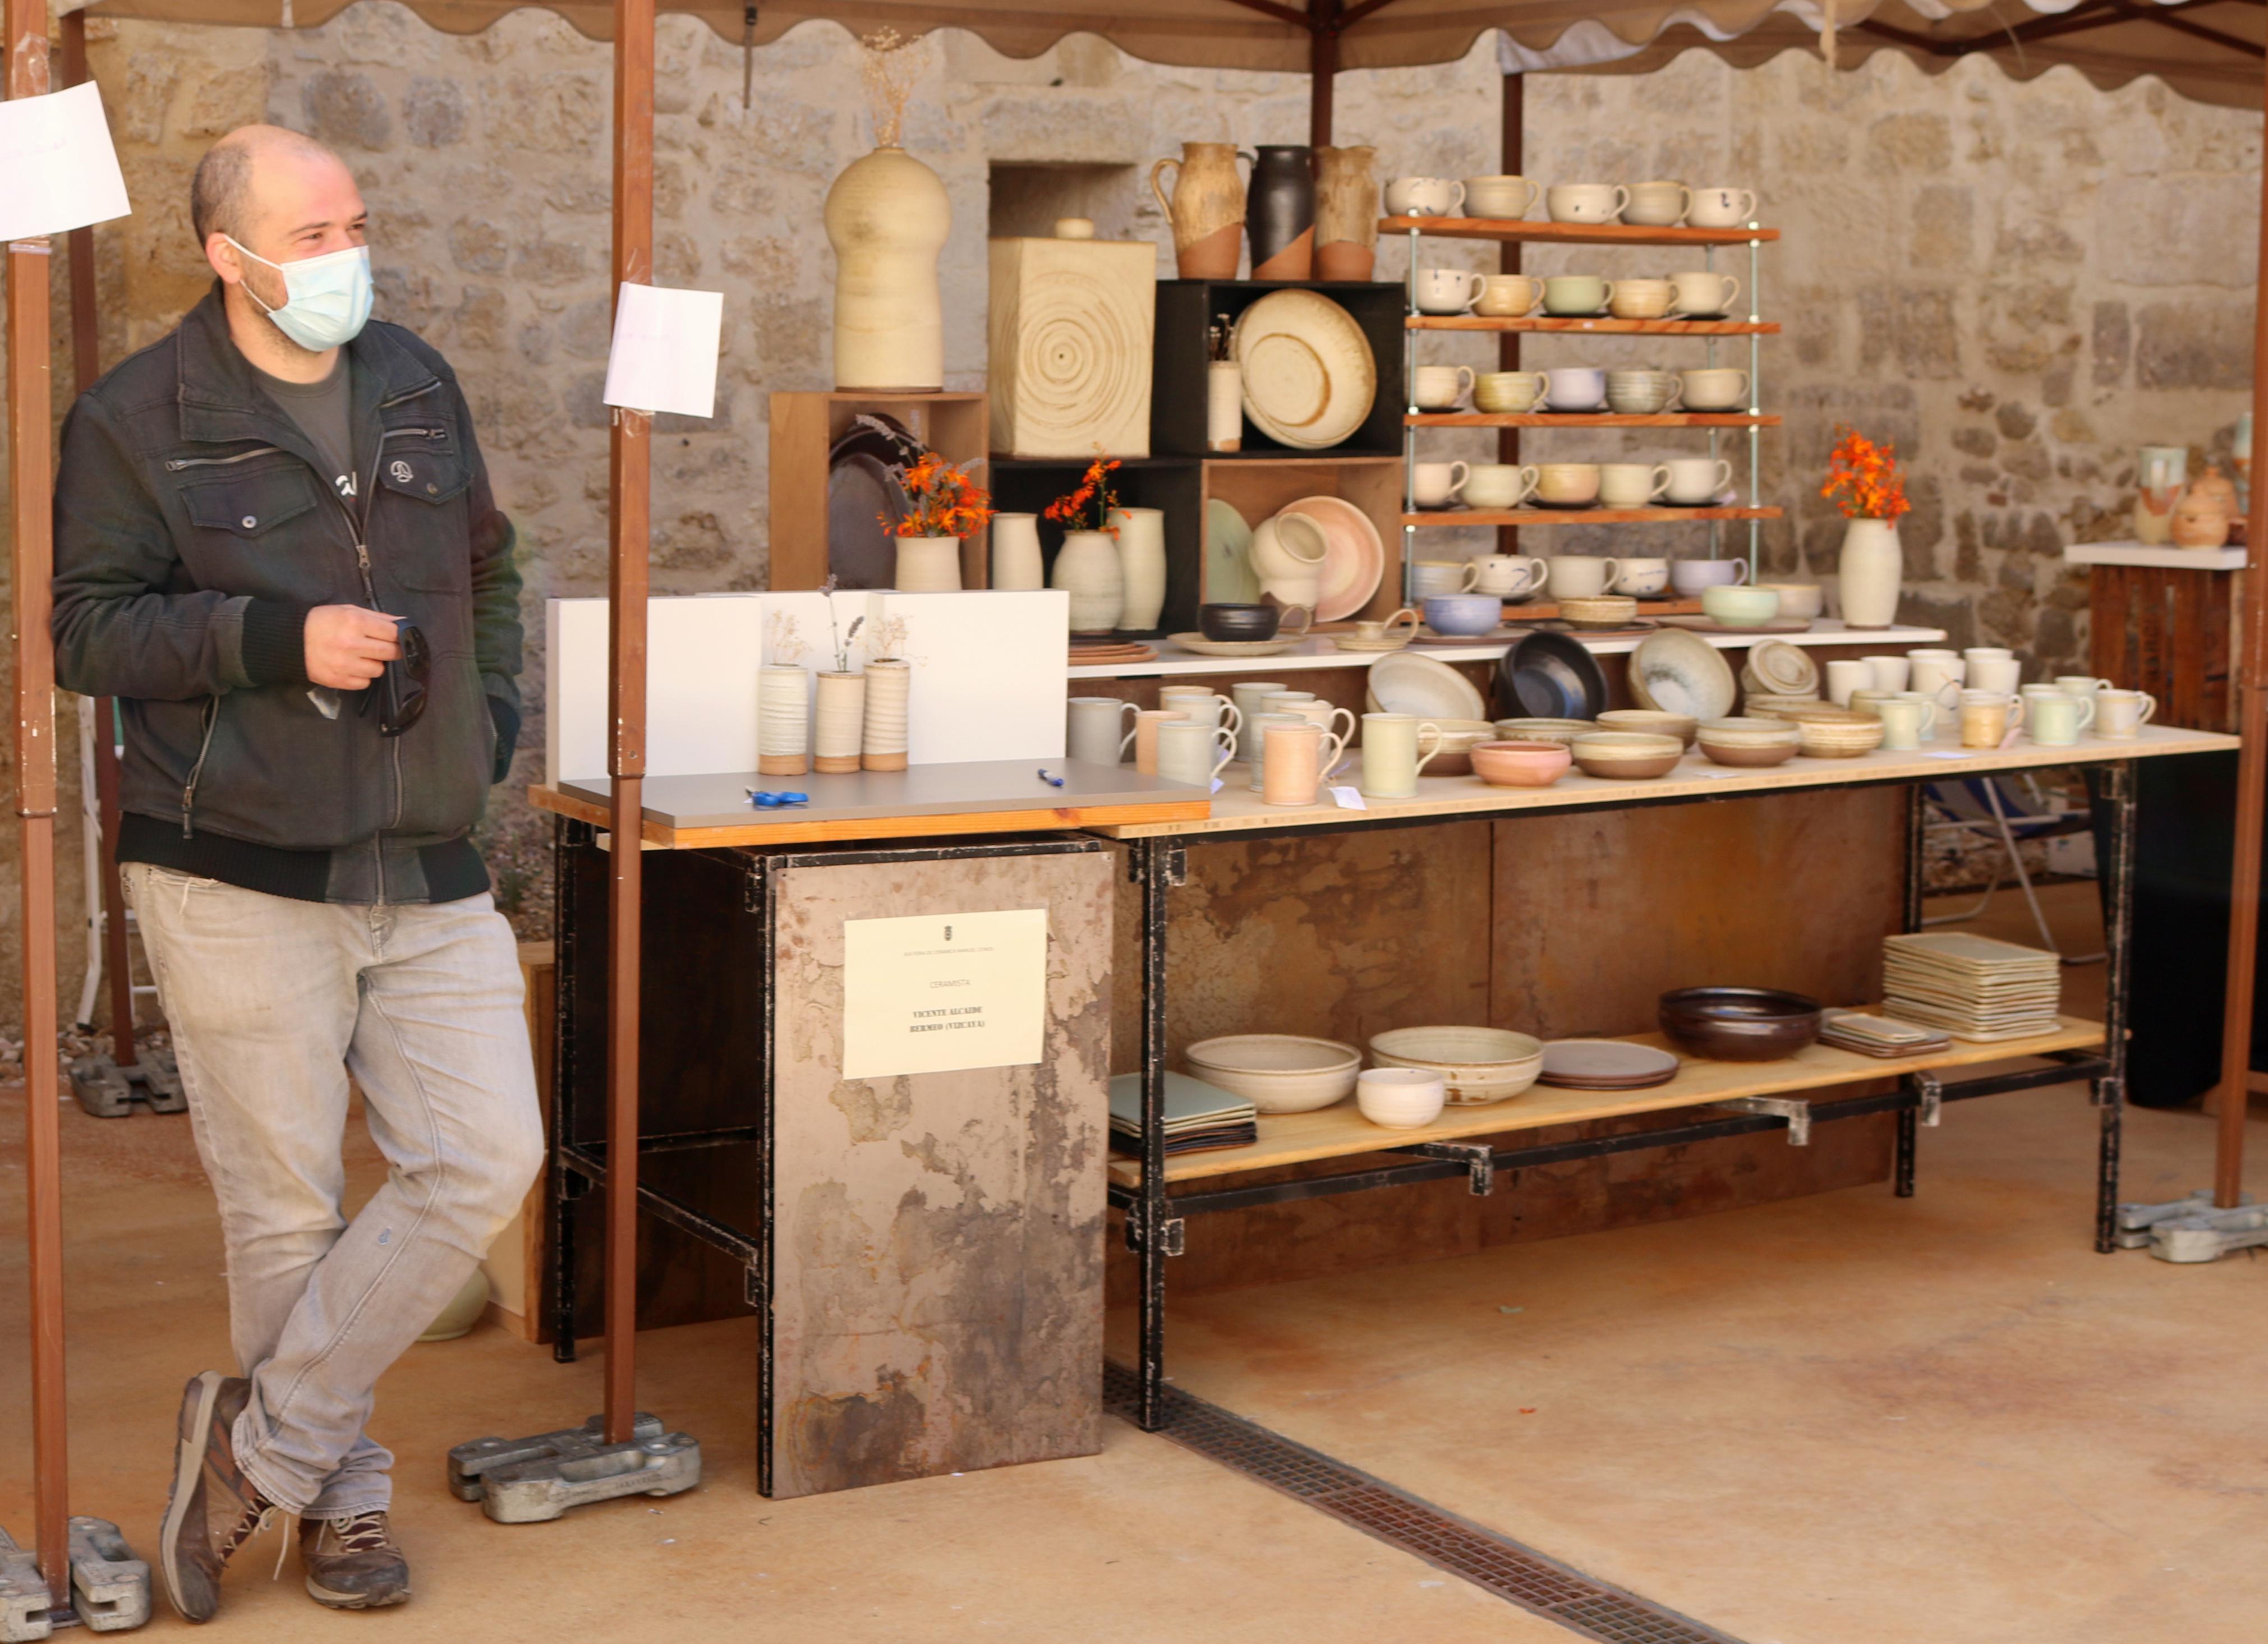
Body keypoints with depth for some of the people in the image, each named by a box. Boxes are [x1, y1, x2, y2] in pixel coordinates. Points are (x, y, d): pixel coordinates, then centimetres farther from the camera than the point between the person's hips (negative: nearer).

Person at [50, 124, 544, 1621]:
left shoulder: (419, 386, 12)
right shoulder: (137, 421, -3)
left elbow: (487, 568, 25)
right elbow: (88, 629, -6)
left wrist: (493, 716, 13)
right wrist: (274, 640, -18)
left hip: (430, 878, 5)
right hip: (240, 882, -5)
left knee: (486, 1164, -4)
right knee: (289, 1212, 2)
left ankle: (260, 1441, 11)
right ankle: (344, 1494, 22)